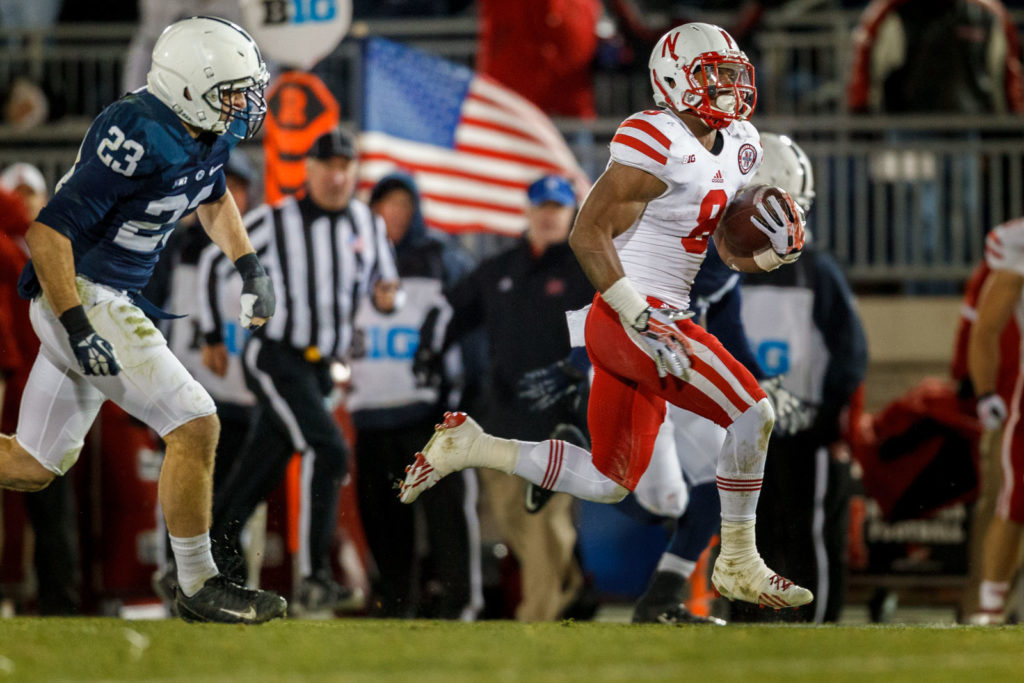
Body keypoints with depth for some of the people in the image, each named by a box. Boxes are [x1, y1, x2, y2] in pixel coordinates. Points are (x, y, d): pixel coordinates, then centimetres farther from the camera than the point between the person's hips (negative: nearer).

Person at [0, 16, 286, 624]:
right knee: (195, 428, -12)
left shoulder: (214, 130, 2)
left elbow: (212, 194, 27)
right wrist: (78, 327, -27)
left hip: (114, 299, 10)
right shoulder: (139, 137, -25)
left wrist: (249, 266, 17)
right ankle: (199, 588, -2)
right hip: (80, 296, -10)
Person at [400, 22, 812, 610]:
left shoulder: (738, 147, 12)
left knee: (610, 483, 14)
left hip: (642, 321, 10)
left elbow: (736, 253, 19)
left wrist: (776, 250, -4)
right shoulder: (657, 143, -15)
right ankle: (739, 565, -5)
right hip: (627, 318, -10)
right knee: (752, 412, -16)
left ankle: (469, 446, 22)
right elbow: (588, 235, -18)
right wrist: (642, 319, -23)